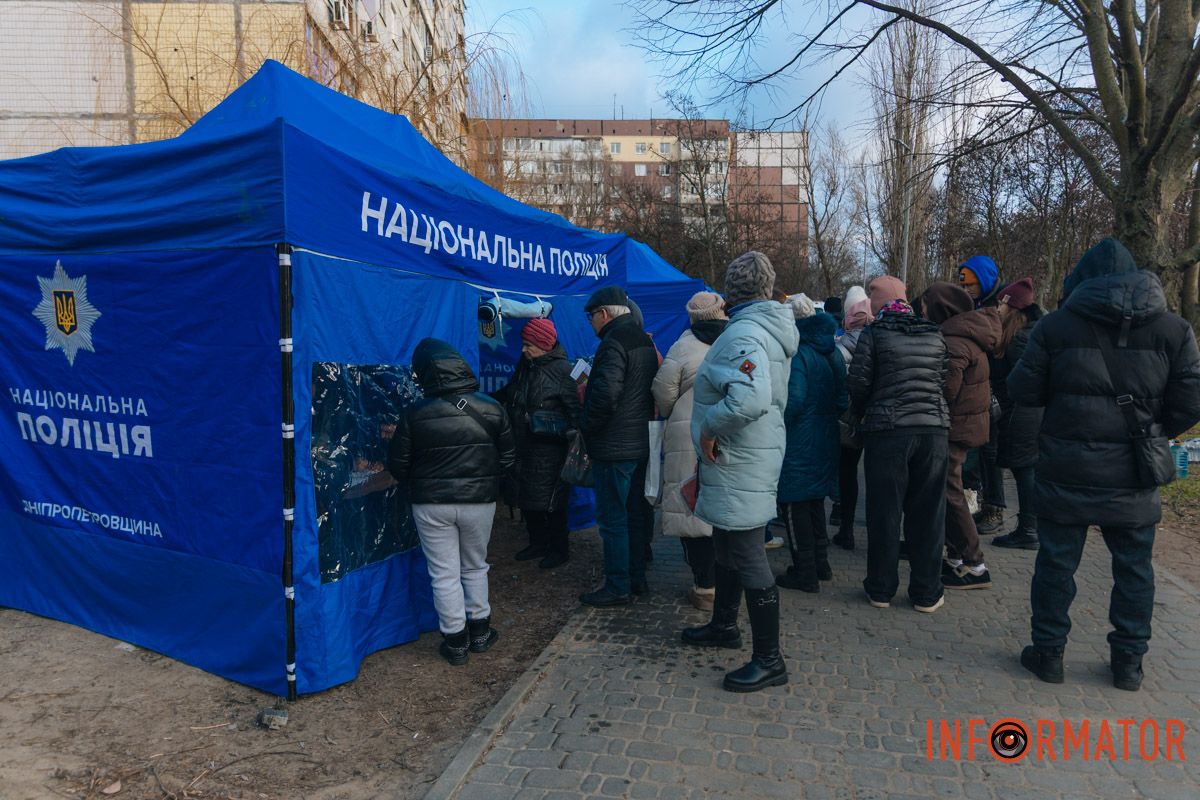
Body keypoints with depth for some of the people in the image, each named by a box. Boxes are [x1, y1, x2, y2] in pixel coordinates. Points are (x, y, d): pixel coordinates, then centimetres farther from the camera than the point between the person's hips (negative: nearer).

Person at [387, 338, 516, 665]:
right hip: (480, 501, 2)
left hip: (431, 504, -2)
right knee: (475, 567, 21)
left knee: (444, 573, 10)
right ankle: (479, 631, 30)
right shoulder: (491, 408, -6)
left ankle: (455, 641, 19)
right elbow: (508, 457, 2)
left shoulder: (415, 413, -11)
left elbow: (398, 466, -4)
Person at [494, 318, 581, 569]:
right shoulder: (526, 365, 9)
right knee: (527, 499, 14)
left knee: (550, 501, 1)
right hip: (524, 445, 8)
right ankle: (538, 543, 31)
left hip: (549, 449, -8)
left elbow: (575, 407, -13)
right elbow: (509, 393, 26)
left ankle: (558, 549, 18)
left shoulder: (561, 370, -13)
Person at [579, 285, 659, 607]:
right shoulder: (645, 341, 13)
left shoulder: (614, 343, -17)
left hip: (614, 448, -10)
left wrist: (586, 427, -13)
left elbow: (605, 394, -28)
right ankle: (637, 577, 27)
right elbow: (653, 392, 19)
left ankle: (618, 587, 7)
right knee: (634, 515, 17)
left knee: (612, 520, -1)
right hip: (641, 443, 10)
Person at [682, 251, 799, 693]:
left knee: (747, 557, -2)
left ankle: (769, 660, 9)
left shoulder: (744, 334, -21)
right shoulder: (771, 328, 11)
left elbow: (751, 399, -39)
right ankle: (724, 624, 42)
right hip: (740, 461, 11)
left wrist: (709, 428, -23)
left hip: (738, 465, -11)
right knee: (729, 546, 24)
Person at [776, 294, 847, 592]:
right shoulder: (832, 351, 10)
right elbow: (843, 396, 12)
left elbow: (793, 399, -24)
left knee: (794, 506, 2)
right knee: (815, 501, 20)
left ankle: (805, 573, 8)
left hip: (798, 442, -9)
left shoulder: (797, 352, -18)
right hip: (826, 440, 9)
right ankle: (820, 564, 30)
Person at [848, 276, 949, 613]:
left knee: (884, 512, 7)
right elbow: (945, 381, 10)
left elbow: (858, 382, -6)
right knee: (927, 514, 11)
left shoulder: (874, 333, -5)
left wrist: (859, 414, 11)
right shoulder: (935, 334, 8)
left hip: (887, 432, -3)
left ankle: (881, 589, 17)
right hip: (934, 429, 3)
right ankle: (926, 593, 19)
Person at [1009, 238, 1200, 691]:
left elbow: (1022, 391, -5)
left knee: (1056, 562, 9)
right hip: (1133, 478, 2)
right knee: (1134, 568, 16)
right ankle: (1128, 661, 25)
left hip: (1066, 472, -2)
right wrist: (1154, 433, 13)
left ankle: (1048, 652, 18)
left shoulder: (1056, 325, -6)